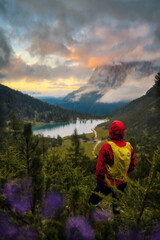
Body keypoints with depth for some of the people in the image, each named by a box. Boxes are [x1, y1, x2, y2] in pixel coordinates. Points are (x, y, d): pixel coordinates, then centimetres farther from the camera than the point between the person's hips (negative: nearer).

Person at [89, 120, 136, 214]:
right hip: (122, 183, 5)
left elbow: (100, 167, -17)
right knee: (117, 204, 27)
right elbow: (132, 166, 4)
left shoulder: (107, 147, -23)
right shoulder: (129, 147, -8)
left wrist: (98, 180, -1)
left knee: (93, 201, 13)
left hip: (107, 183, -5)